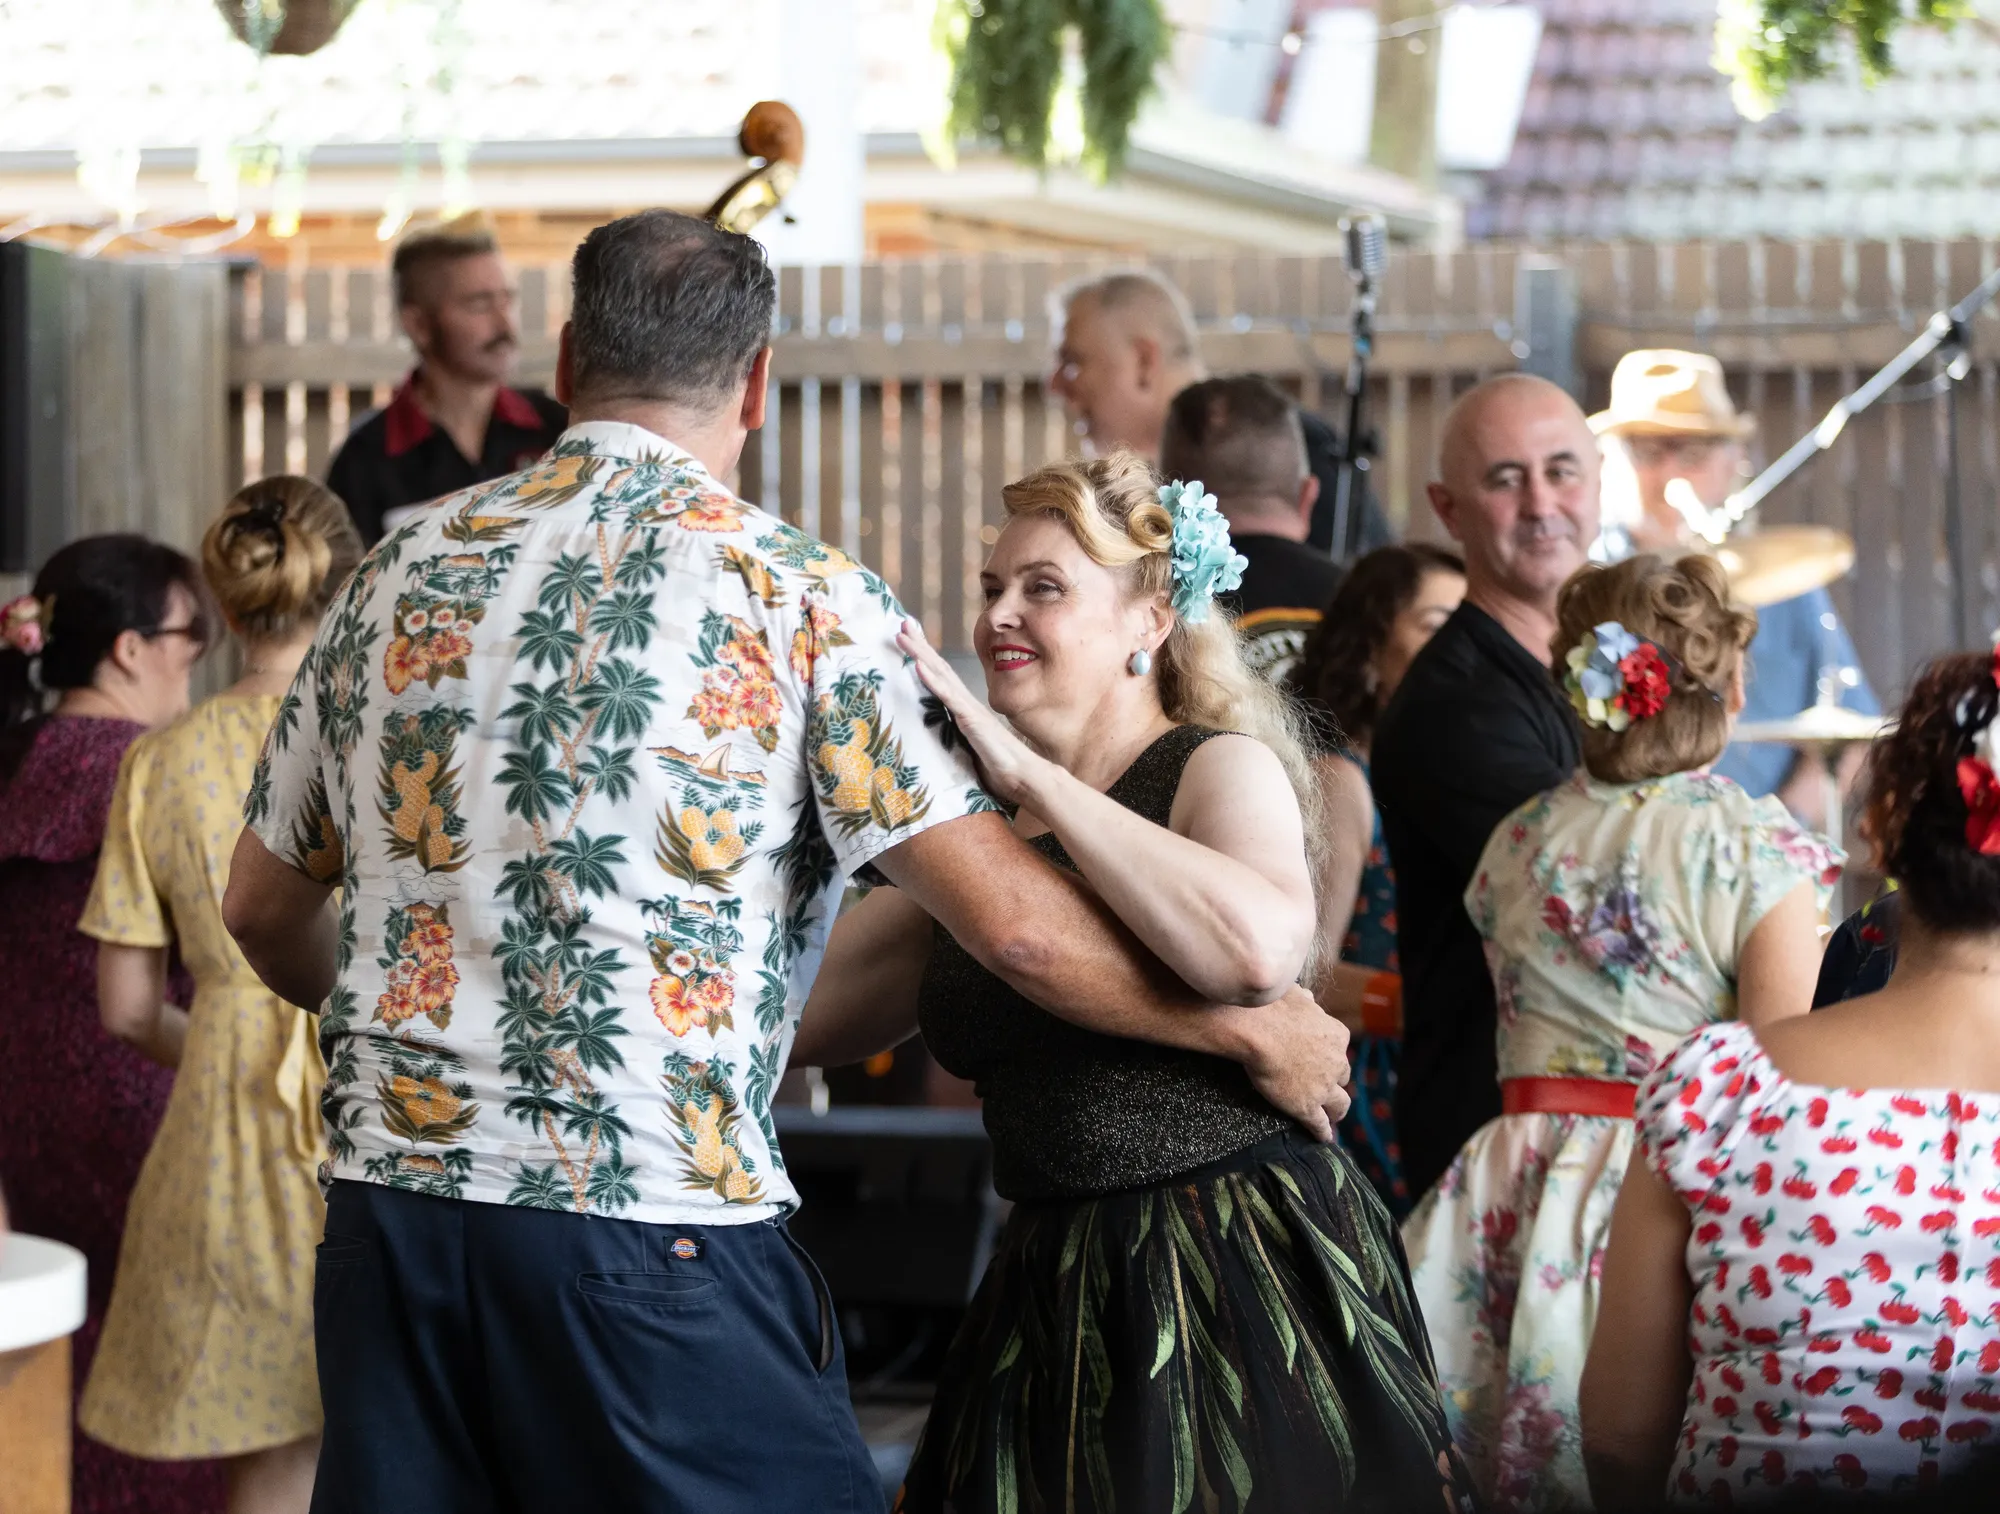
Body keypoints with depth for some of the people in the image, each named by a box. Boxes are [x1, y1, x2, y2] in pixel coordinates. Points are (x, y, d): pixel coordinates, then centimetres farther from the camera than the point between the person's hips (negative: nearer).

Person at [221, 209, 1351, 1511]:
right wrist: (1255, 1029, 7)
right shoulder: (796, 594, -3)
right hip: (653, 1212, -5)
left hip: (389, 1190, 5)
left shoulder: (404, 570, 12)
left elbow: (263, 910, 21)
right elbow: (1015, 923, -8)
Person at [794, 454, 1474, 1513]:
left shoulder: (1219, 769, -5)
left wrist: (1029, 773, -22)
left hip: (1242, 1265, -6)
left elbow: (1258, 945, -29)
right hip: (1059, 1295, 6)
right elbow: (785, 1015, 14)